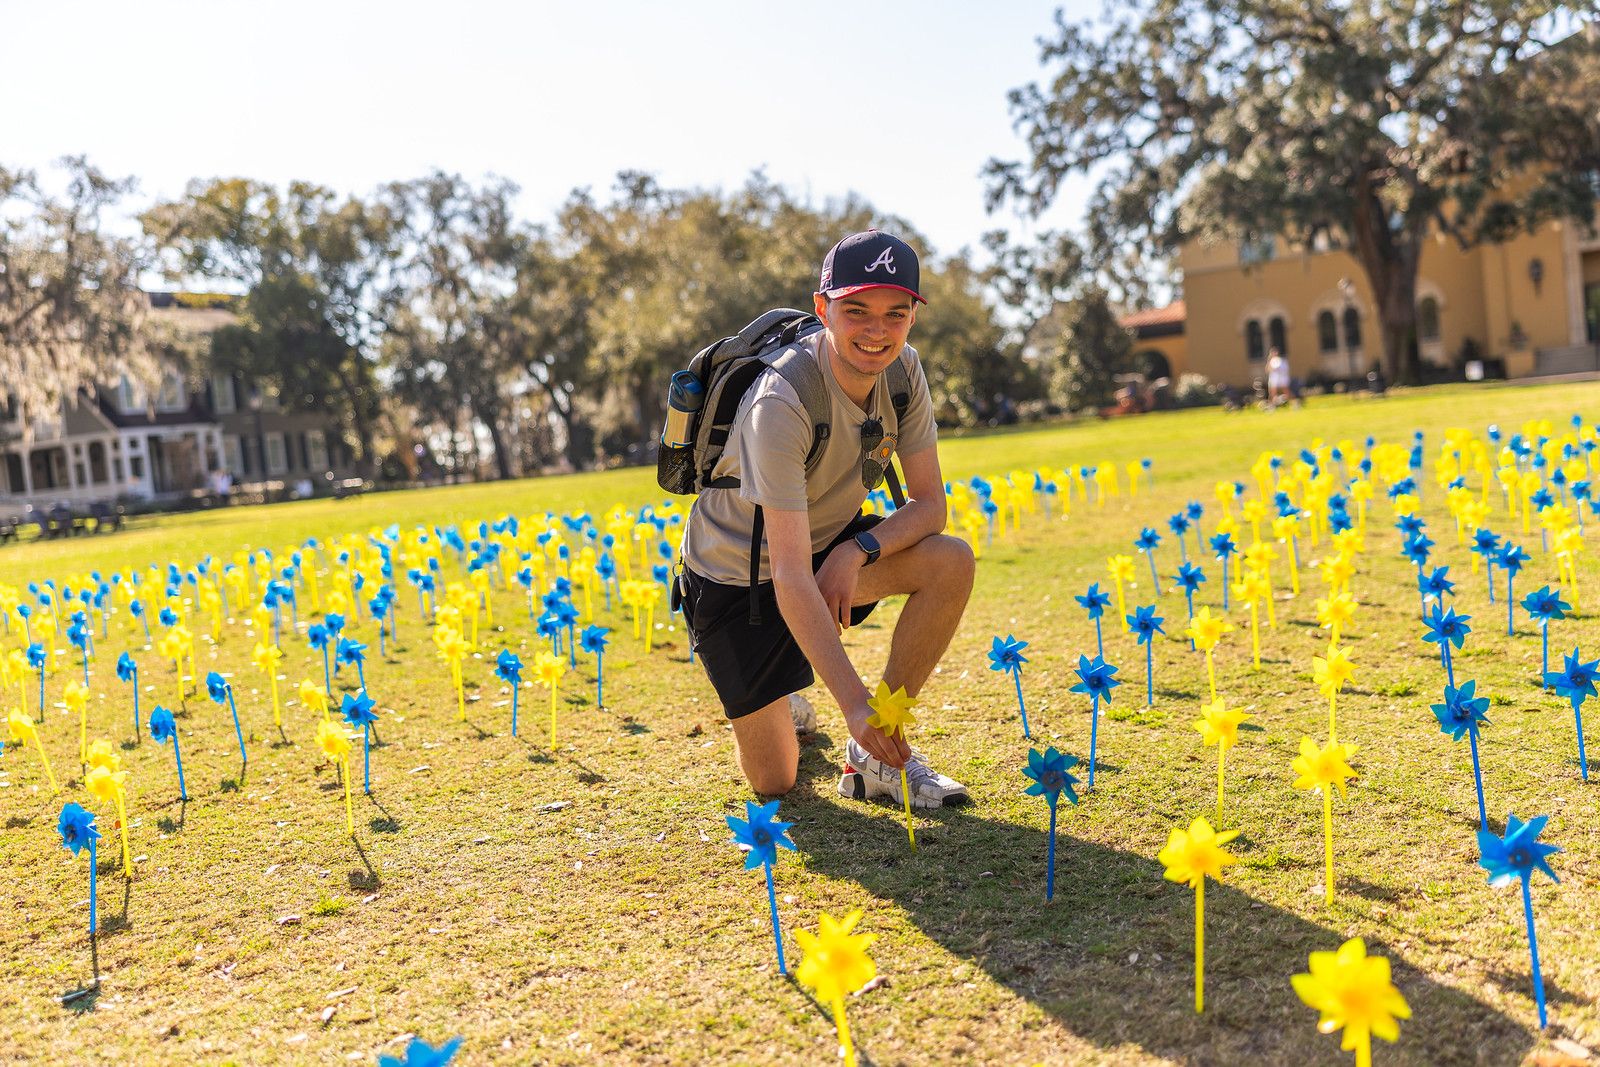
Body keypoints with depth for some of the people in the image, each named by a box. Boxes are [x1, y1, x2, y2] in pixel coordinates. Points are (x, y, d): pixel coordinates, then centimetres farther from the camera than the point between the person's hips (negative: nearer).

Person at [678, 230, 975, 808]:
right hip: (737, 574, -5)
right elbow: (790, 575, -38)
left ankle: (874, 755, -7)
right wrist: (854, 701, -44)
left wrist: (858, 550, -30)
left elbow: (930, 504, -9)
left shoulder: (901, 369, -14)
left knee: (952, 562, -21)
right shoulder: (781, 404, -33)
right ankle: (776, 703, 31)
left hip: (829, 547, 6)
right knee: (775, 781, -6)